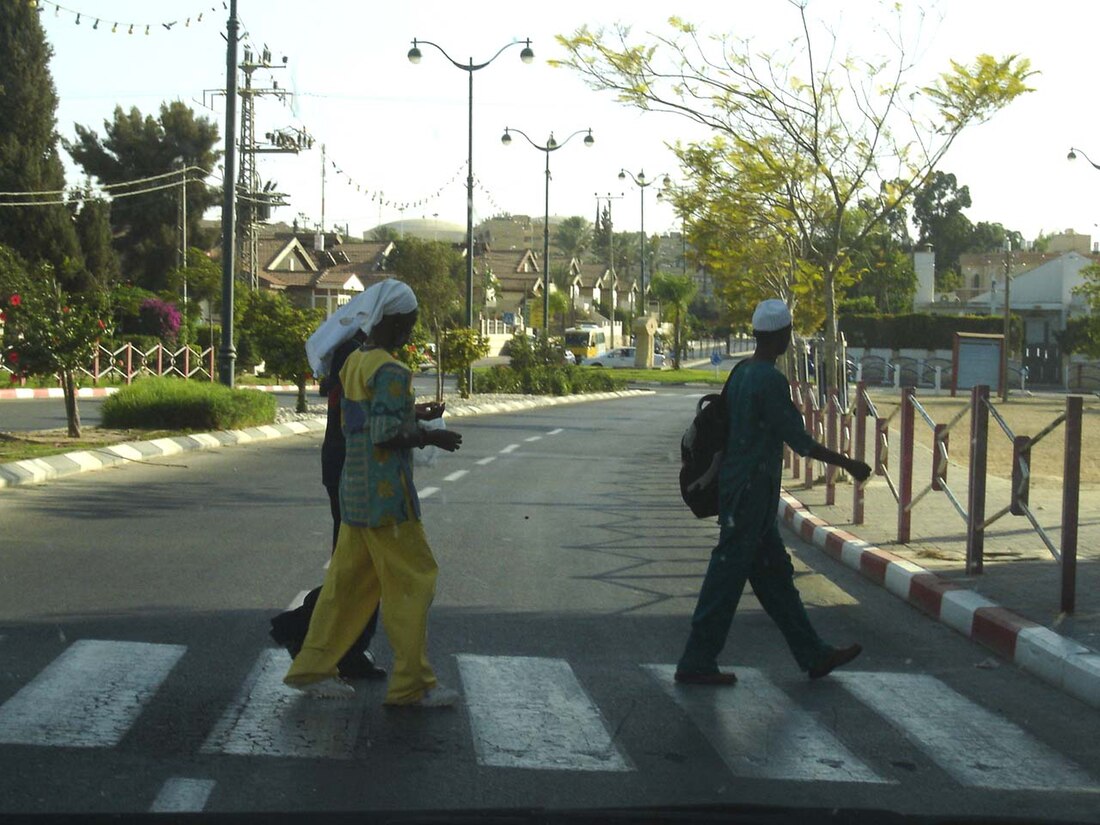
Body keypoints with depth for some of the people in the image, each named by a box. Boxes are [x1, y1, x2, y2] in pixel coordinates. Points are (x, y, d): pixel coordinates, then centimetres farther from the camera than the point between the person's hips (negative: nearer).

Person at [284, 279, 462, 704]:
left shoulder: (353, 362, 12)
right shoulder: (390, 370, -16)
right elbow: (385, 433, -23)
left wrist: (416, 419, 21)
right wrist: (431, 437, -12)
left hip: (354, 491, 9)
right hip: (386, 493, -9)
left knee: (347, 581, 14)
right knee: (411, 582, -2)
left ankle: (313, 667, 19)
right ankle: (411, 682, 2)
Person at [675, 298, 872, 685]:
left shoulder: (740, 373, 10)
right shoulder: (771, 381, -18)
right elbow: (799, 440, -16)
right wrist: (848, 464, -6)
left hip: (737, 492, 10)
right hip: (750, 496, -10)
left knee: (775, 575, 13)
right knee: (727, 577, -4)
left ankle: (814, 656, 21)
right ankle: (696, 663, 2)